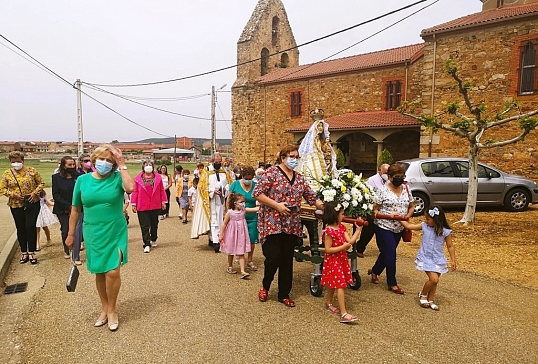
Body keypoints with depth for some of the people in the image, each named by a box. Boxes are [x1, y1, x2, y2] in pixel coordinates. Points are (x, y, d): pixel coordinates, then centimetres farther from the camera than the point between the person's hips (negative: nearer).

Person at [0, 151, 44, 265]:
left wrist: (35, 192, -12)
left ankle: (31, 253, 8)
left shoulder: (32, 170, -2)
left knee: (31, 227, -4)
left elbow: (41, 183, 3)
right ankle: (24, 253, 24)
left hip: (32, 204, -2)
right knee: (21, 229, 10)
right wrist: (13, 194, -12)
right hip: (16, 205, 2)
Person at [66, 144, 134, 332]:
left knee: (113, 272, -5)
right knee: (99, 272, 14)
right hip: (93, 234, 3)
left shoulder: (117, 177, -7)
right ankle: (104, 308, 35)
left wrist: (122, 165, -22)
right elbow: (75, 209, 6)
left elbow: (130, 188, -31)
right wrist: (71, 234, 8)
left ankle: (112, 309, 20)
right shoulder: (82, 180, -1)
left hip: (115, 233, -2)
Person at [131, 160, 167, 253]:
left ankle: (153, 240, 34)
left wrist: (164, 202, 4)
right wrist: (133, 204, 0)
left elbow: (162, 190, 6)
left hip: (155, 206, 2)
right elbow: (135, 191, 1)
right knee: (145, 226, -2)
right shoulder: (138, 178, 0)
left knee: (154, 224, 14)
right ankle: (147, 244, 1)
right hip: (142, 206, -2)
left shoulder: (158, 177, 3)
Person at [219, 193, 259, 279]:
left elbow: (255, 209, -9)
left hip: (241, 235, 2)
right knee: (231, 253, 16)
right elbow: (224, 224, -8)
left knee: (241, 253, 0)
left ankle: (243, 271, -3)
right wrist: (221, 235, -7)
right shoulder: (230, 212, -14)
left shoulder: (244, 210, -4)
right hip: (232, 235, -2)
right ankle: (230, 267, 37)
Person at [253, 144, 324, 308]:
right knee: (273, 257, -6)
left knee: (287, 261, 11)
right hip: (272, 223, -5)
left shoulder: (300, 178, 11)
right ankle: (265, 286, 24)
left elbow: (311, 197, 9)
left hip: (292, 226, 5)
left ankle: (284, 294, 26)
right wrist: (277, 205, -17)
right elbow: (257, 193, -12)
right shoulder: (271, 173, -7)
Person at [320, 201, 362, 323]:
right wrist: (343, 247, -24)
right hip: (333, 261, -9)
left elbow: (350, 241, -1)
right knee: (340, 285, -9)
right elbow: (328, 250, -21)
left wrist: (358, 229, -1)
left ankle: (328, 304, 38)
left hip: (341, 260, 9)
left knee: (333, 284, 21)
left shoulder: (341, 227, 5)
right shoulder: (329, 231, -22)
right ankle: (343, 314, -5)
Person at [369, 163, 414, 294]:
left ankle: (374, 271, 40)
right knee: (391, 253, -3)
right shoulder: (383, 190, -12)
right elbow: (375, 209, -12)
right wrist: (388, 215, -25)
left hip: (399, 228, 6)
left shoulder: (406, 189, 5)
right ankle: (392, 284, 12)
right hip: (384, 227, -6)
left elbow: (411, 207, 13)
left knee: (387, 252, 16)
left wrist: (407, 216, -6)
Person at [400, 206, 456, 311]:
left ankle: (430, 301, 29)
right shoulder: (424, 226, -5)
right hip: (425, 258, -1)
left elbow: (450, 246, 0)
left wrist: (453, 260, -1)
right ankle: (422, 294, 12)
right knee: (434, 279, -14)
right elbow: (408, 226, 3)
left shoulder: (446, 231, -8)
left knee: (434, 281, 10)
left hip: (438, 260, 1)